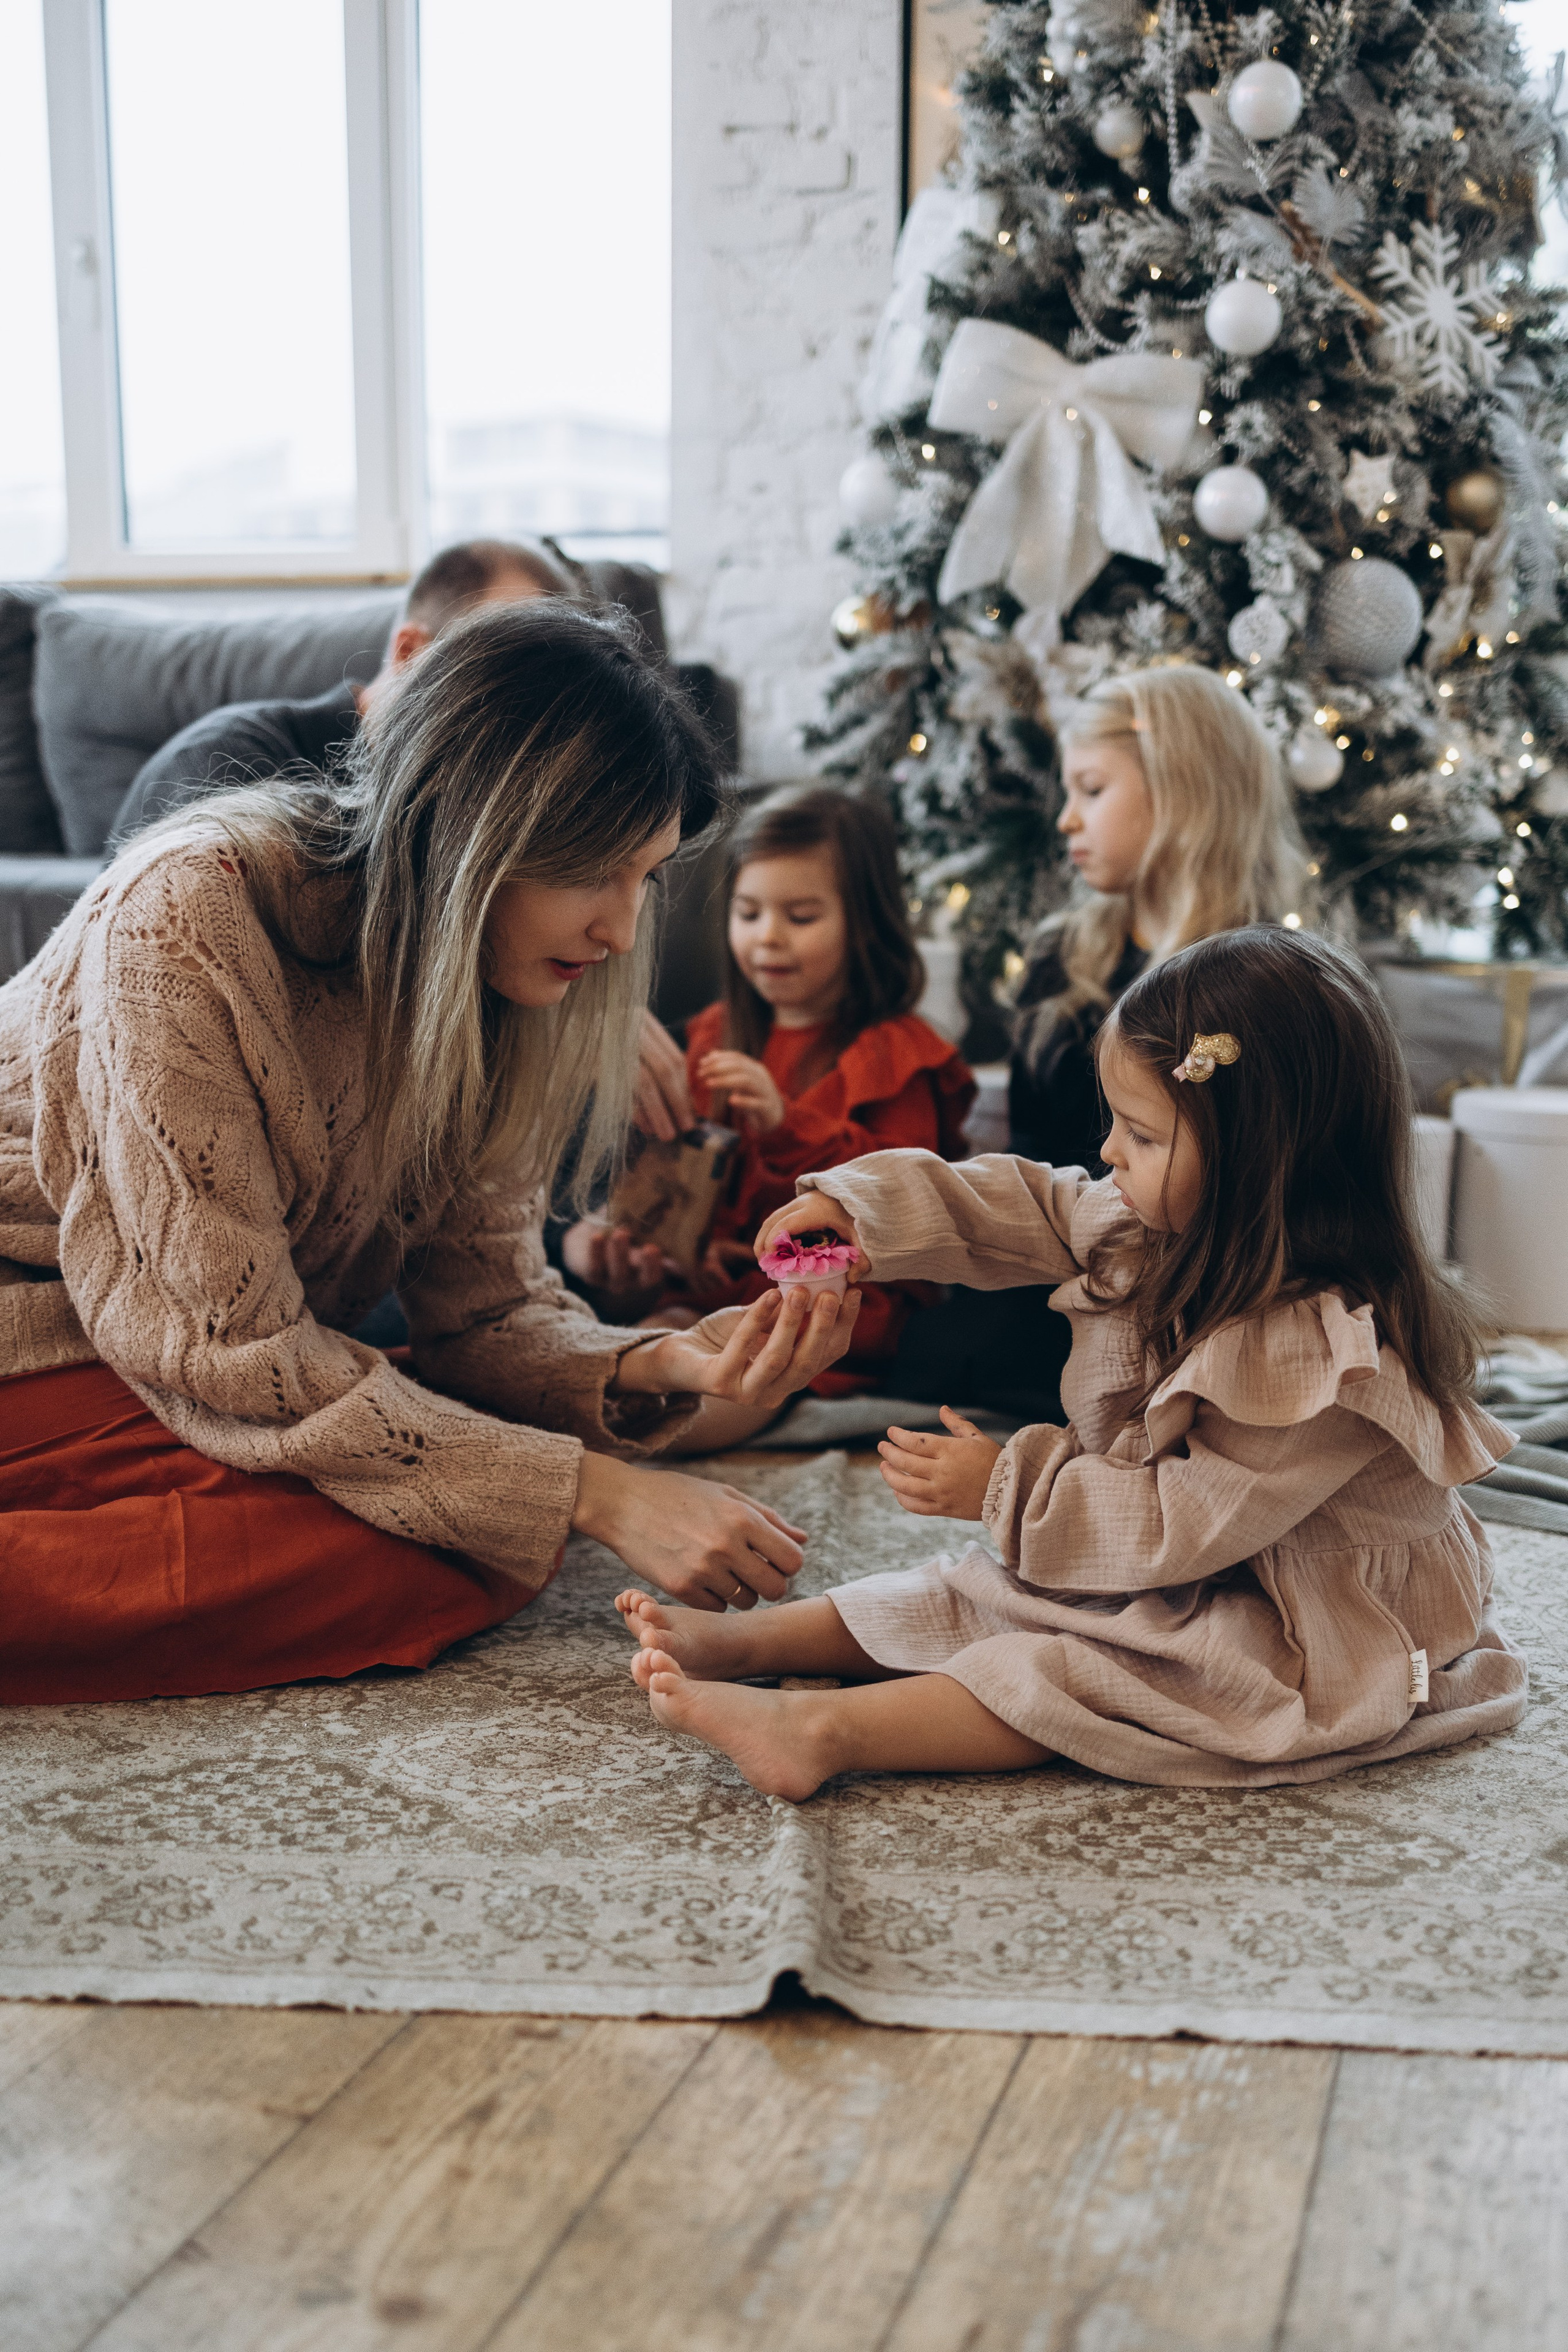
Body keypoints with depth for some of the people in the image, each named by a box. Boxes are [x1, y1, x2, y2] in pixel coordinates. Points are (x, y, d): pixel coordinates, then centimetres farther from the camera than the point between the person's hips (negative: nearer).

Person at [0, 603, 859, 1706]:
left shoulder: (490, 986, -4)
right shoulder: (192, 916, -25)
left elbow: (485, 1304, -2)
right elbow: (231, 1353, -25)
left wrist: (655, 1366, -25)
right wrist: (598, 1496, -28)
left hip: (217, 1353, 8)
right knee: (439, 1566, -24)